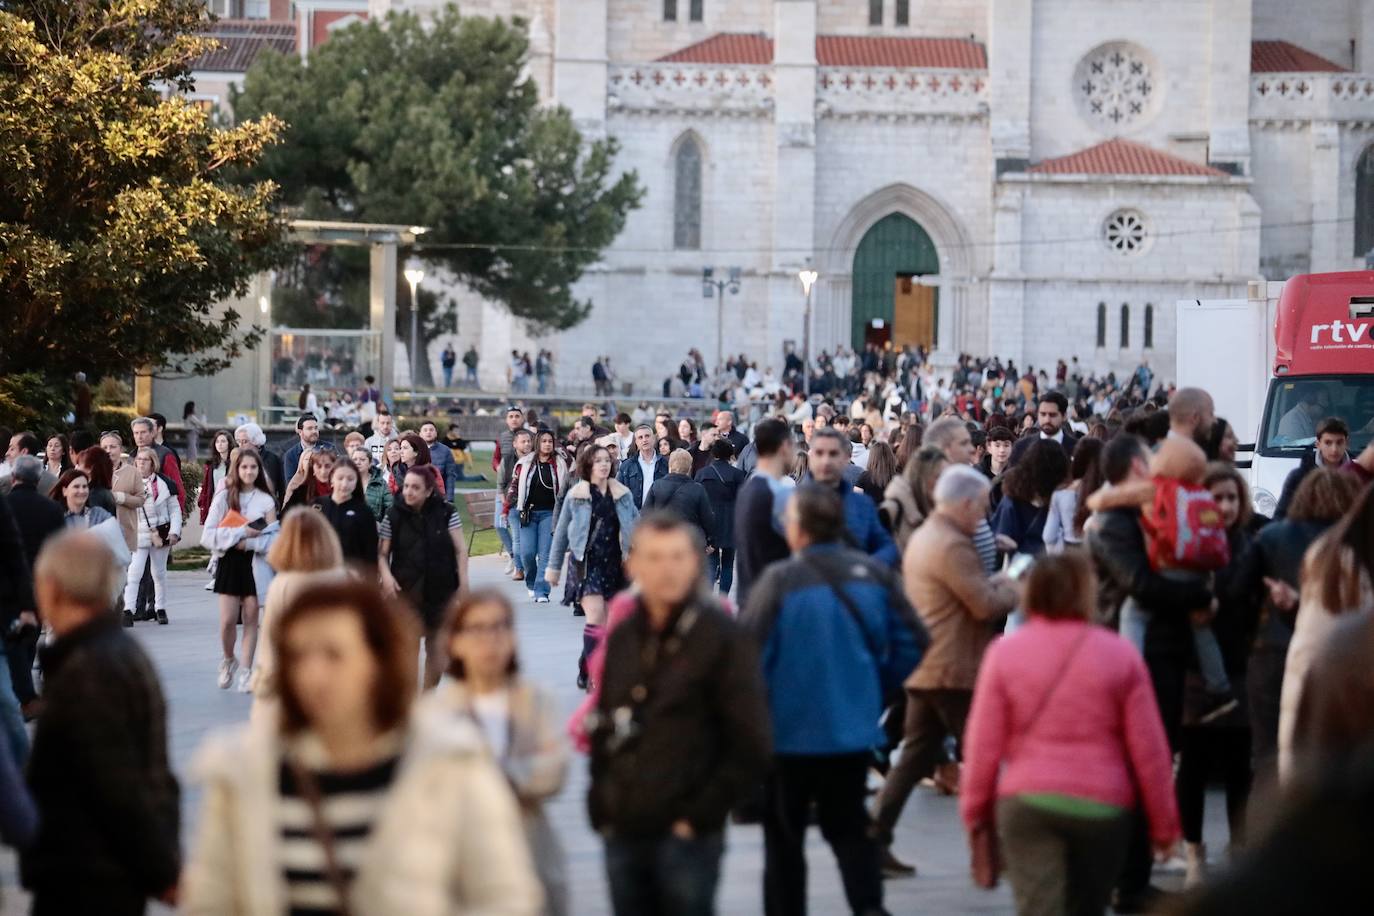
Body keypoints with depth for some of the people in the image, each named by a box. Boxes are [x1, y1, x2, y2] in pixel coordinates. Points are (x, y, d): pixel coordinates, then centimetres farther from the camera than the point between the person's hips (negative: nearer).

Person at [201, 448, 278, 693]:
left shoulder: (266, 501, 2)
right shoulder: (223, 497, 0)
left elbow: (274, 539, -2)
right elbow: (208, 536, -7)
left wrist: (249, 542, -16)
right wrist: (241, 532, -14)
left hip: (256, 564, 1)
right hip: (230, 562, 0)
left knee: (251, 618, 3)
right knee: (227, 620, -5)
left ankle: (246, 670, 11)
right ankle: (228, 661, 21)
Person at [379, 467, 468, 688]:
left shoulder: (446, 513, -2)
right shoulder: (394, 515, -2)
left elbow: (460, 549, 0)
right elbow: (382, 553, 1)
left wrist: (463, 582, -6)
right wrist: (386, 575, -16)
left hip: (441, 589, 1)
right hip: (406, 588, -1)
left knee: (437, 646, 10)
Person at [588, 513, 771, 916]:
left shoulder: (721, 636, -5)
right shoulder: (622, 637, 10)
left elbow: (752, 747, -8)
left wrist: (701, 814, -11)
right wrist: (601, 805, 7)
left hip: (685, 834, -5)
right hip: (623, 833, 5)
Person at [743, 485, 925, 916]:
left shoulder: (780, 581, -17)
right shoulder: (875, 574, -4)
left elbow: (748, 651, -19)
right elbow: (911, 642, -1)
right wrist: (876, 690, 12)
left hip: (790, 730, -4)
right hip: (855, 727, 4)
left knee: (784, 832, 12)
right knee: (849, 826, 15)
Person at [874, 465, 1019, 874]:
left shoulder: (922, 536, 14)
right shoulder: (953, 545, -19)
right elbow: (986, 606, -20)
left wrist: (993, 582, 13)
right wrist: (1011, 589, -1)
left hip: (923, 669, 10)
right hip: (955, 671, -10)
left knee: (914, 758, 10)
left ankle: (876, 840, 4)